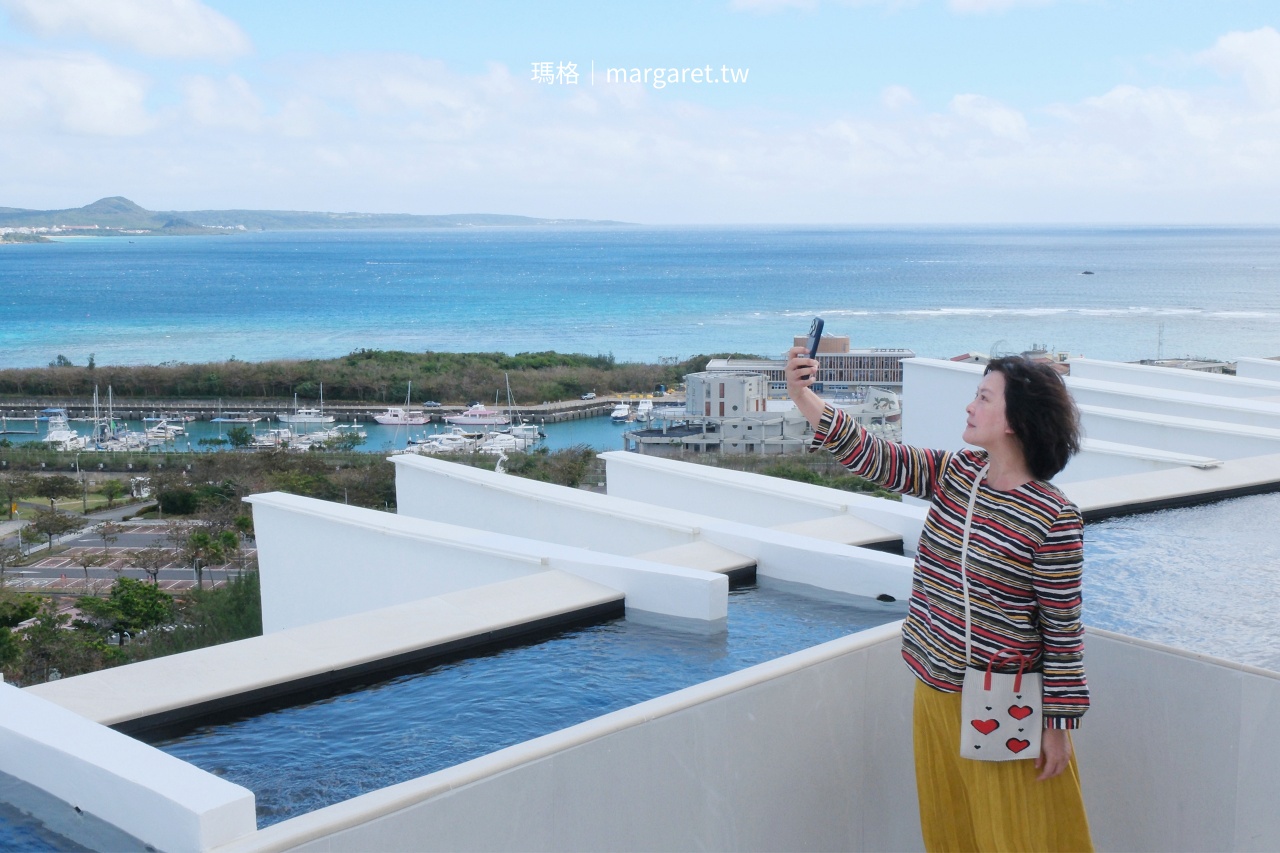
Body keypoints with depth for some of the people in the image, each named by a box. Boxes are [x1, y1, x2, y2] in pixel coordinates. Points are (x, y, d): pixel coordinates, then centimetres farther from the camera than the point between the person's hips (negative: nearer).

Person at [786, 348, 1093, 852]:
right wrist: (802, 395, -17)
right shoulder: (954, 475, -1)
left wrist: (1059, 723, -10)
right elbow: (870, 457, -7)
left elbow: (1063, 629, -14)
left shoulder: (1053, 519, -18)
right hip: (935, 692, 6)